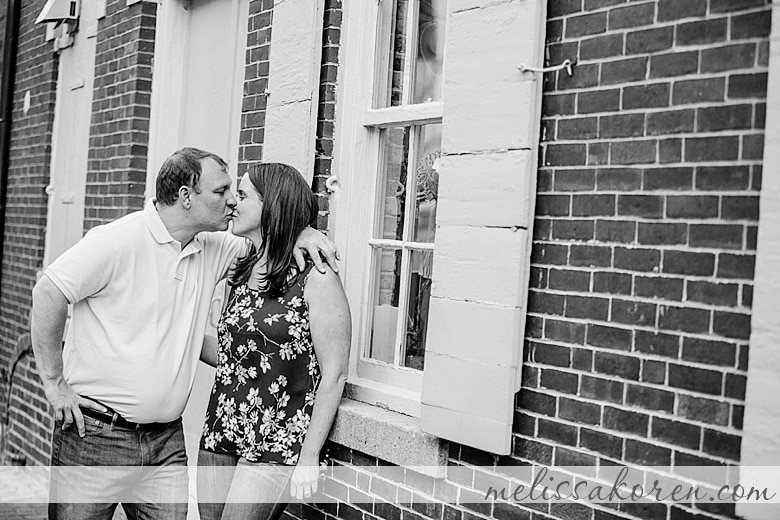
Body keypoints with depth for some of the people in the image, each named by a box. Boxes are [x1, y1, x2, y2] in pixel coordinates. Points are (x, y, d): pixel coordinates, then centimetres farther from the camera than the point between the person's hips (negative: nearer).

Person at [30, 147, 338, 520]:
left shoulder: (213, 251, 6)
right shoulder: (118, 241, -14)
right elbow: (48, 294, -12)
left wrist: (298, 232, -4)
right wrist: (54, 382, -11)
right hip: (96, 434, -5)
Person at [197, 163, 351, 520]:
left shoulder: (315, 279, -12)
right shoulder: (240, 274, 9)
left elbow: (334, 375, -12)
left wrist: (309, 456, -13)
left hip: (274, 446, -6)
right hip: (219, 435, 7)